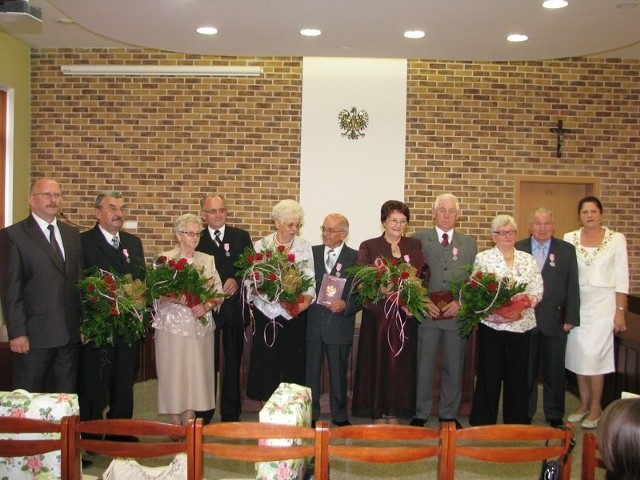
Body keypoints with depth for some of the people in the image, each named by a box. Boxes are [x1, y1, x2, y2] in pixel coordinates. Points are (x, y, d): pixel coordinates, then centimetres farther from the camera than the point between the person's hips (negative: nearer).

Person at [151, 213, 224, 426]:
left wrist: (207, 305, -12)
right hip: (172, 326, -3)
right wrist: (174, 299, -23)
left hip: (200, 327, 3)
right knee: (173, 375, 1)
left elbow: (219, 294, 7)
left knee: (195, 376, 4)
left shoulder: (208, 260, 9)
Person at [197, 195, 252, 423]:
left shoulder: (241, 236, 6)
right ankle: (203, 416, 19)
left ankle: (231, 416, 20)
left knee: (233, 363, 9)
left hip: (234, 308, 1)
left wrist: (236, 280, -17)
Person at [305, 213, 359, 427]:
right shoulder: (312, 252, 8)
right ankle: (310, 416, 21)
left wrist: (346, 305, -18)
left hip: (339, 326, -2)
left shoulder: (355, 258, -1)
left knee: (338, 374, 9)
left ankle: (340, 417, 24)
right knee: (310, 372, 8)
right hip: (312, 323, 2)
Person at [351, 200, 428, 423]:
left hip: (406, 315, 3)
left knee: (401, 362, 6)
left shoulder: (415, 245, 11)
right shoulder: (368, 246, 3)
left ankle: (395, 411, 17)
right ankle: (378, 412, 12)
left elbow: (424, 276, 6)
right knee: (378, 362, 1)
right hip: (378, 314, -2)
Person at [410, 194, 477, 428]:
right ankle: (420, 415, 17)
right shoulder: (418, 239, 3)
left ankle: (449, 415, 25)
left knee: (454, 369, 10)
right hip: (426, 314, -2)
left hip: (457, 315, 2)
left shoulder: (469, 243, 10)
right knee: (423, 368, 4)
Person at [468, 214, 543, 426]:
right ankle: (484, 423, 14)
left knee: (518, 375, 9)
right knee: (489, 375, 2)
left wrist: (526, 303, -13)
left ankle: (516, 423, 22)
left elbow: (538, 290, 7)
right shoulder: (483, 258, 0)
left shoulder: (527, 259, 10)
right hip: (492, 324, -3)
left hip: (521, 325, 3)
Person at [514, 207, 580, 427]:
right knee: (526, 370, 10)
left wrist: (571, 318, -4)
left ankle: (555, 415, 23)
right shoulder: (518, 249, 4)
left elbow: (572, 287, 2)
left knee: (555, 370, 9)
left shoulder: (566, 250, 4)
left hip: (555, 321, 0)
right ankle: (525, 413, 24)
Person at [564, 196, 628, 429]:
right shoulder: (569, 239, 3)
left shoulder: (616, 239, -2)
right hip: (577, 303, 3)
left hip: (603, 303, -2)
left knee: (593, 354, -6)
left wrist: (620, 311, -5)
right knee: (578, 354, 7)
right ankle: (584, 403, 22)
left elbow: (621, 278, -1)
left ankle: (596, 407, 11)